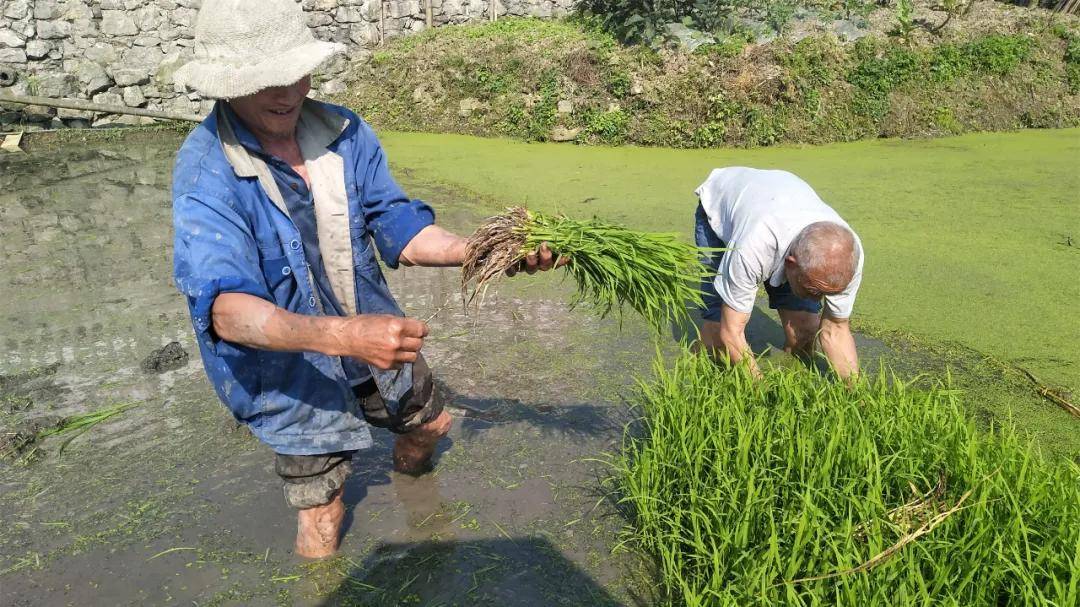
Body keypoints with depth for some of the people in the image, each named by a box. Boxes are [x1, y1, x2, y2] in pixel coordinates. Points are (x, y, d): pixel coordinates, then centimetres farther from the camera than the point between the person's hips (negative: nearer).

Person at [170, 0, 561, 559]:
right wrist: (343, 335, -53)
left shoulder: (344, 132, -11)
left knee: (430, 424, 28)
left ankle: (407, 471, 64)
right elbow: (226, 307, -37)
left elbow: (398, 227, -8)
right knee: (321, 537, 6)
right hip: (290, 368, -5)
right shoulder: (204, 172, -26)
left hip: (375, 338, 5)